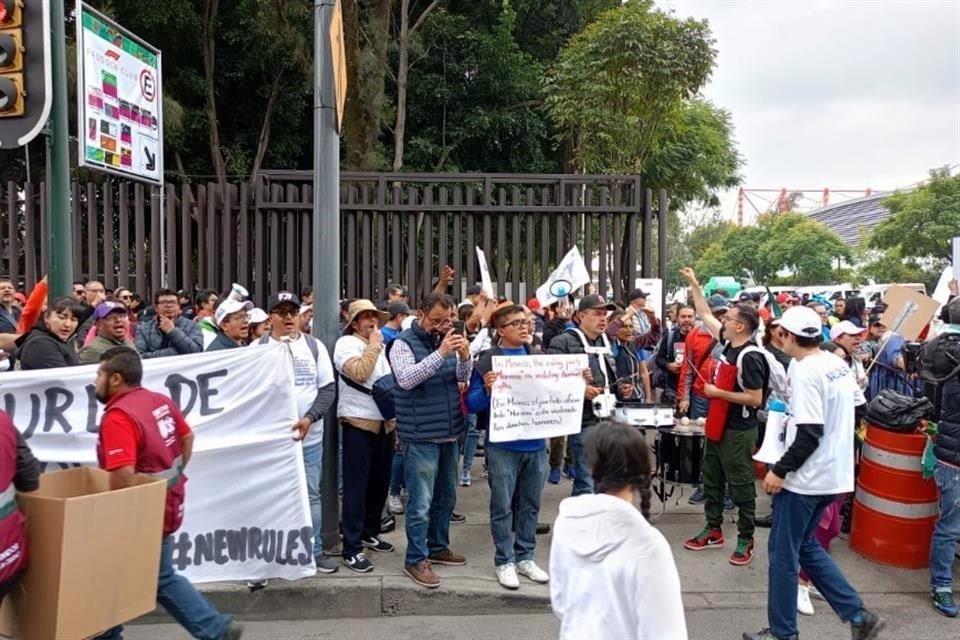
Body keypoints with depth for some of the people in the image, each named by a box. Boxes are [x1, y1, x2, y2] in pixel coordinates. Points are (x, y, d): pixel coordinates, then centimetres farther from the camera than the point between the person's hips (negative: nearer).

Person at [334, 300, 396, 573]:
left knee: (380, 481, 14)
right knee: (356, 485, -5)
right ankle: (352, 549, 0)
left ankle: (369, 532, 31)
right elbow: (359, 373, -26)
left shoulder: (382, 345, 16)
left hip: (385, 422, 8)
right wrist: (373, 345, -14)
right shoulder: (346, 343, -8)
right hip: (358, 423, -7)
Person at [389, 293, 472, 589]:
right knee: (421, 502, -2)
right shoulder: (403, 343, -9)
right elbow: (406, 378, -24)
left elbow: (463, 378, 8)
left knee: (446, 496, 17)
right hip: (421, 435, -7)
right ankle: (416, 560, 9)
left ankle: (438, 546, 32)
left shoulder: (446, 339, 10)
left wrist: (465, 356, -13)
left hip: (450, 431, 7)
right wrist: (440, 354, -30)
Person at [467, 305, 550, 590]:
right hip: (503, 445, -4)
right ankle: (504, 561, 19)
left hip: (536, 443, 5)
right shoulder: (487, 361, -7)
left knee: (530, 504, 14)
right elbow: (472, 404, -8)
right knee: (503, 506, 5)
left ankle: (525, 557, 28)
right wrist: (487, 389, -27)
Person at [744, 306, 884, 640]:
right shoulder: (839, 365, 7)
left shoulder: (805, 372, -20)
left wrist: (780, 470, -17)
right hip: (833, 473, 9)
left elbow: (810, 434, -24)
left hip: (807, 477, -9)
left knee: (783, 553, 5)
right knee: (804, 546, 21)